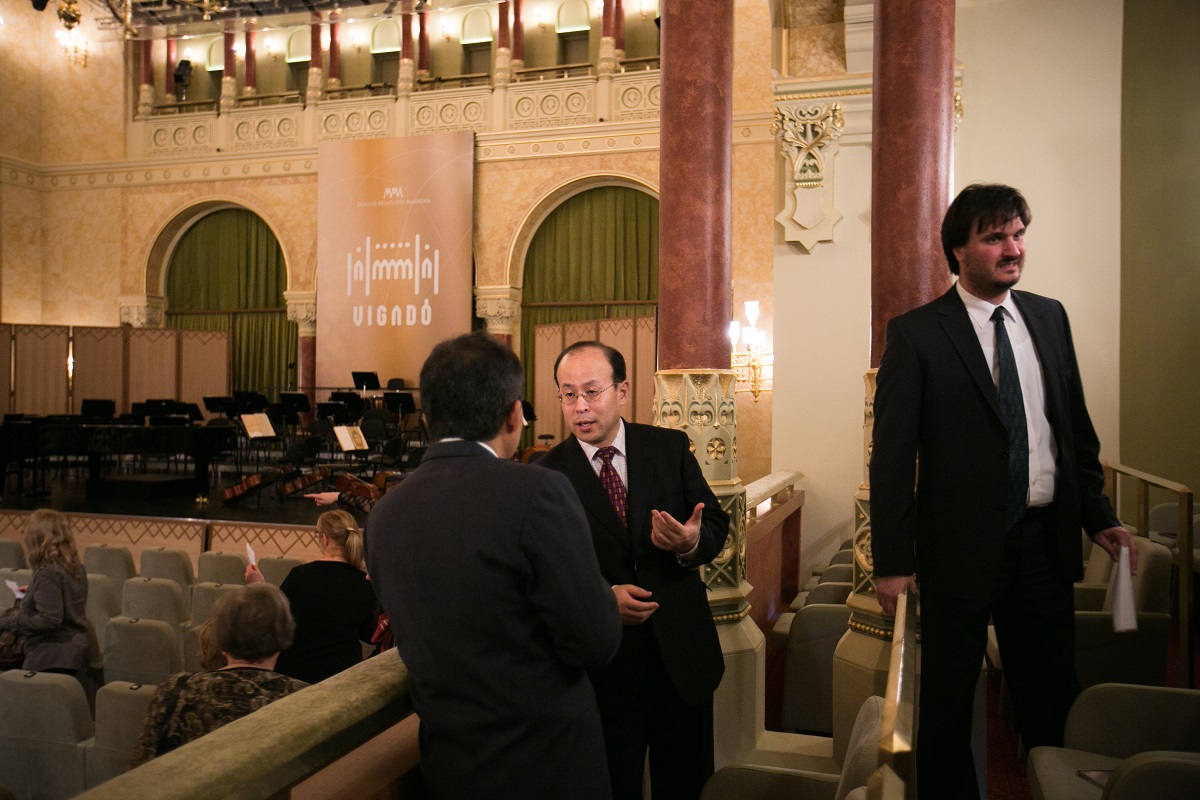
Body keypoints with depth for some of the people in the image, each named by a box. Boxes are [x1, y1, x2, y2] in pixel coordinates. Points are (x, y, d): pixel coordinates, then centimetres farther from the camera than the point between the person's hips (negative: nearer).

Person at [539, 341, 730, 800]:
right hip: (602, 663, -2)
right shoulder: (547, 474, -7)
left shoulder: (671, 447, -1)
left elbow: (716, 525, 0)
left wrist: (692, 543, -23)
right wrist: (603, 595, -22)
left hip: (682, 650, 2)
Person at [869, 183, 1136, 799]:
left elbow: (1077, 428, 15)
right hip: (961, 546, -4)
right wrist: (893, 561, -11)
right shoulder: (915, 333, -8)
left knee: (1052, 700, 17)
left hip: (1046, 541, 5)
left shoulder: (1050, 317, 8)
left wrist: (1098, 517, 10)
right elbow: (892, 455, -10)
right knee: (948, 702, 11)